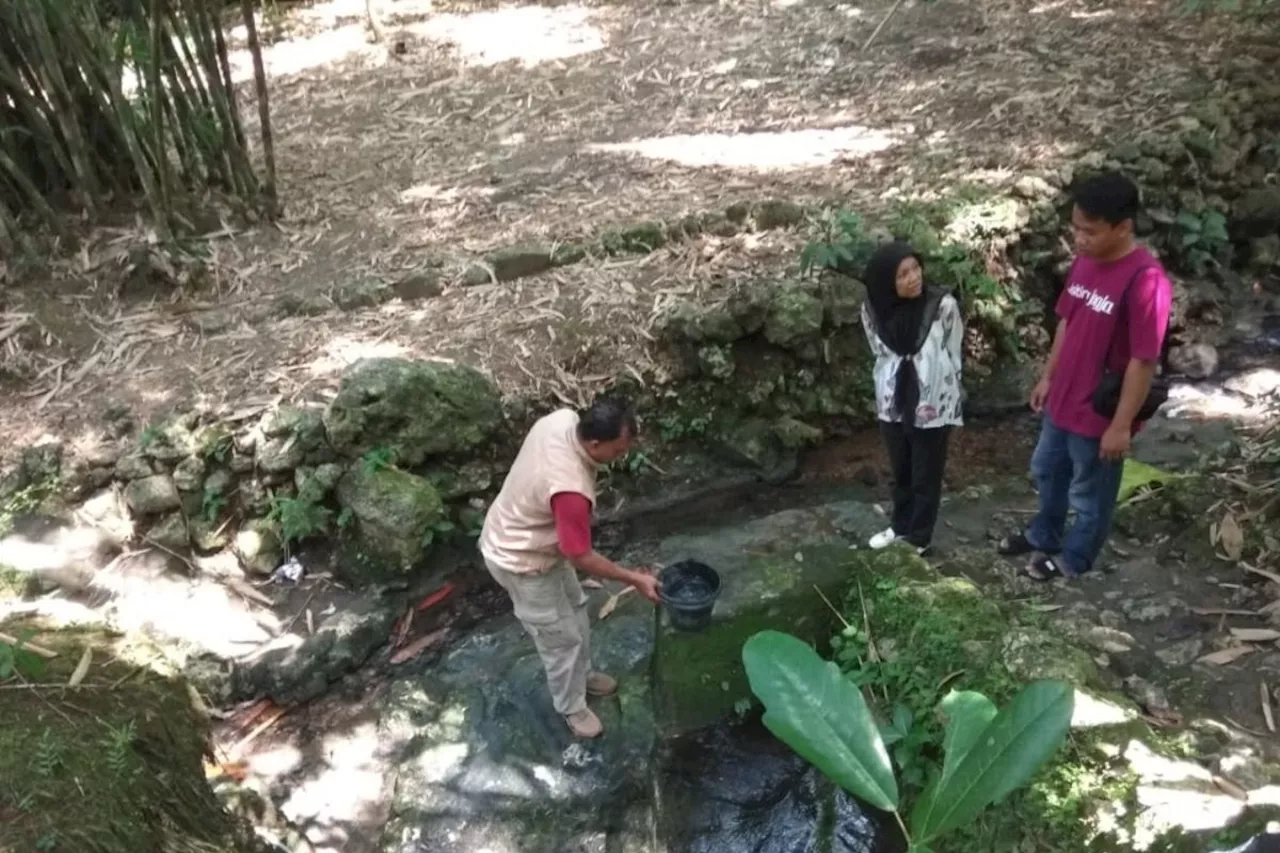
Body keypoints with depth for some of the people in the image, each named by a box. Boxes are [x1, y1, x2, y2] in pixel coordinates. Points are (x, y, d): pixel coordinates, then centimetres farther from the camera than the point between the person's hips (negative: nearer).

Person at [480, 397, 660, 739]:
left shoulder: (563, 419, -17)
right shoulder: (570, 489, -41)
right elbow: (581, 557, -26)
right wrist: (634, 579, -15)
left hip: (522, 536, 9)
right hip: (521, 562, -9)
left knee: (575, 607, 26)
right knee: (562, 637, 11)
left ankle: (582, 674, 50)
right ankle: (571, 707, 37)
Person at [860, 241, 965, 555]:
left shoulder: (943, 305, -19)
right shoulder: (873, 310, -9)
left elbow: (953, 357, -7)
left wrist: (941, 398, -2)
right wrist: (892, 390, 8)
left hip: (932, 407, -3)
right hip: (893, 404, 4)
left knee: (926, 477, 12)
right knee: (900, 472, 22)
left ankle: (919, 537, 31)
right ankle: (901, 525, 43)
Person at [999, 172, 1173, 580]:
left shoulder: (1145, 280, -27)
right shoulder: (1084, 261, -2)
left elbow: (1144, 361, -23)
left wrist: (1121, 425, -19)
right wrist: (1048, 377, 15)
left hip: (1100, 415, -8)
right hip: (1063, 401, 8)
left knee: (1090, 495, 15)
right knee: (1047, 472, 27)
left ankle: (1073, 560, 37)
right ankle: (1043, 537, 50)